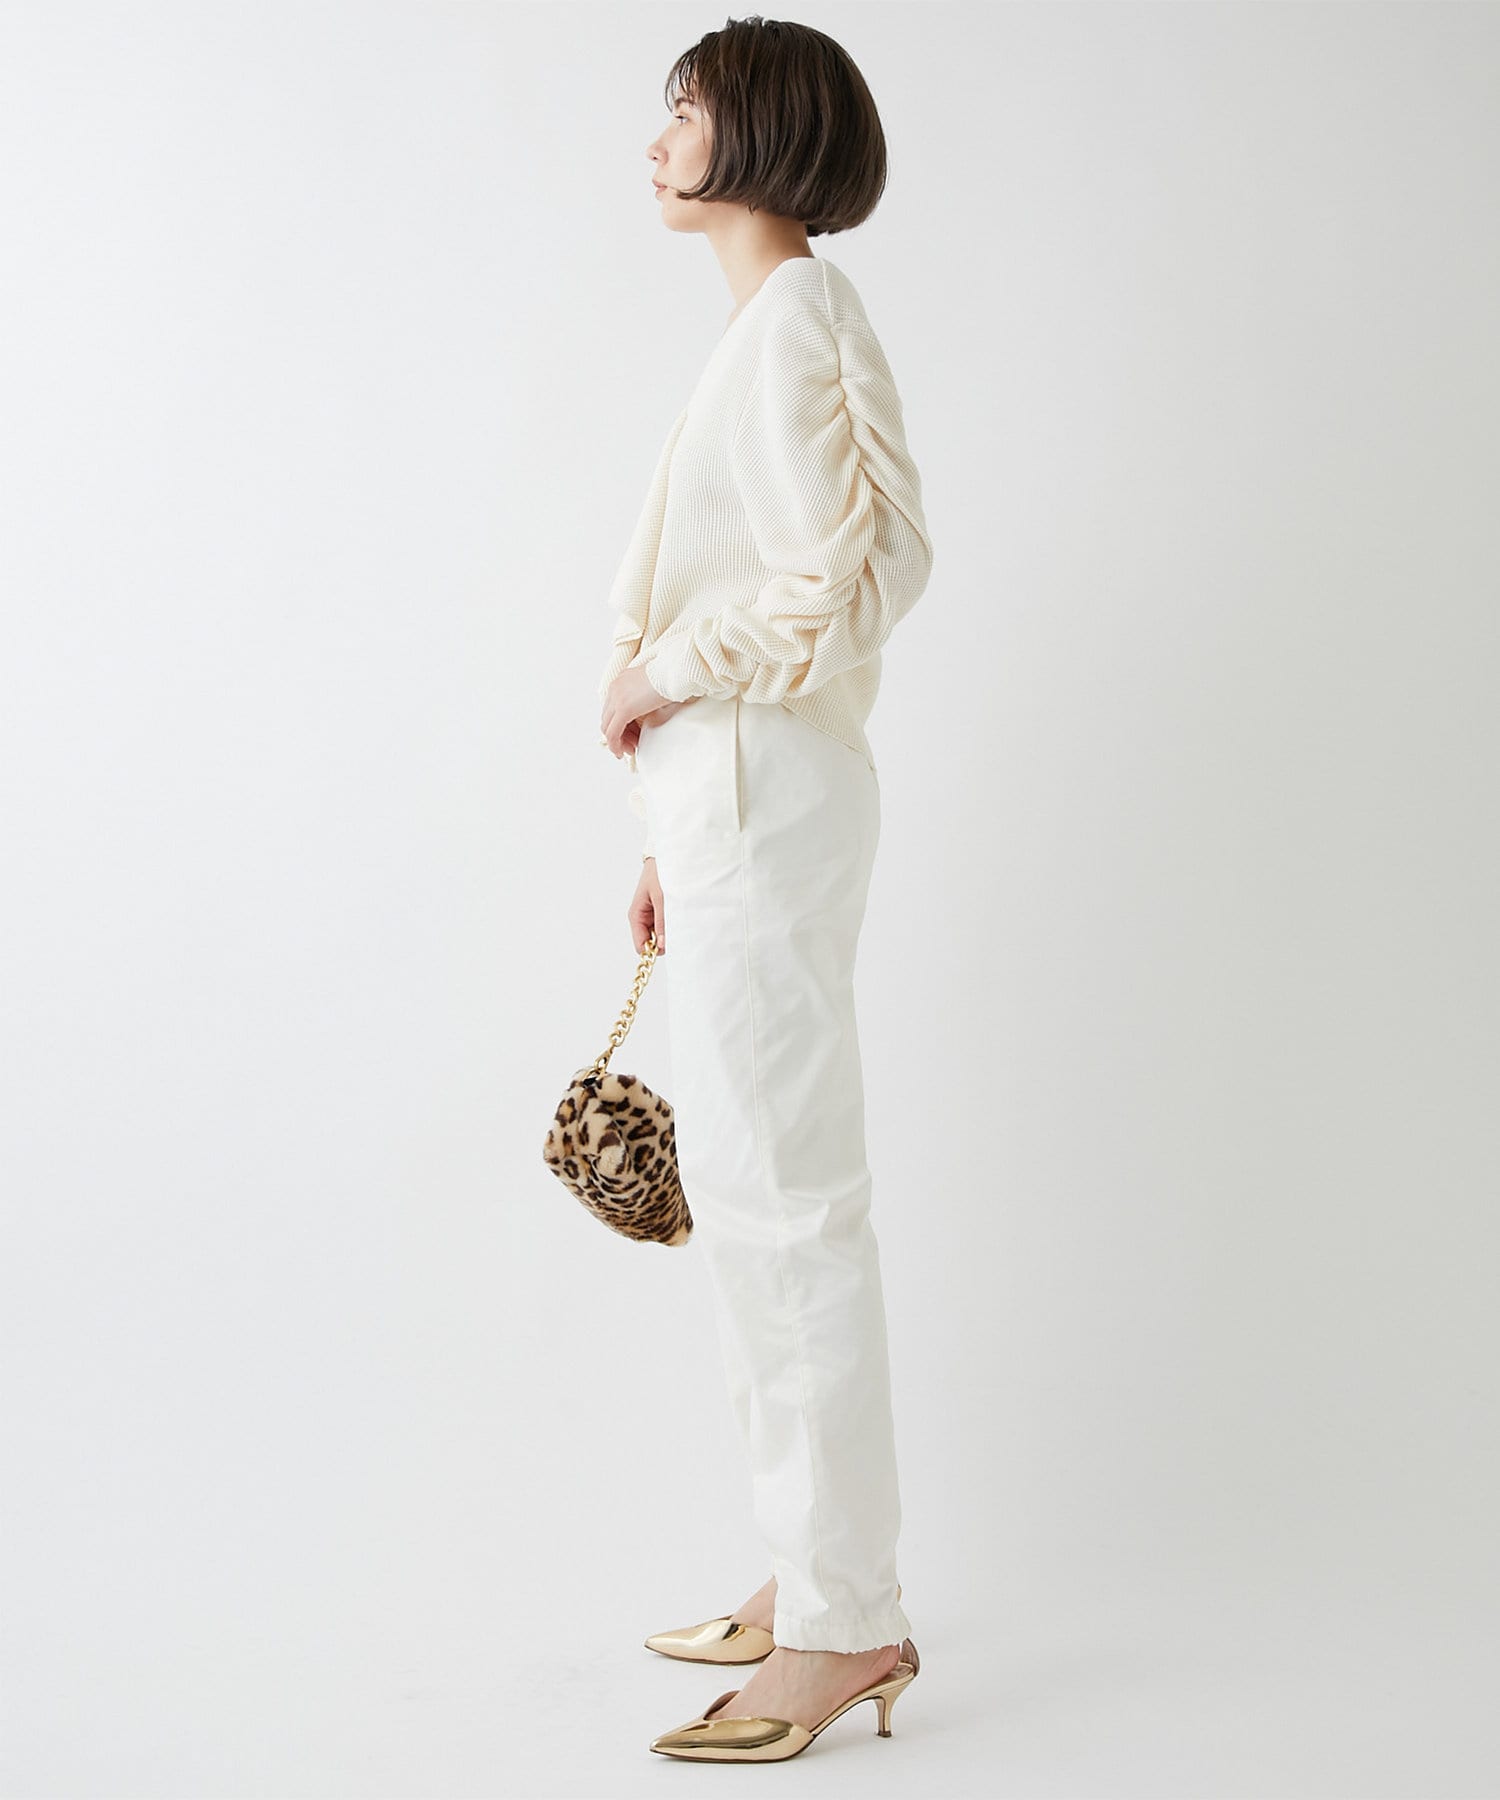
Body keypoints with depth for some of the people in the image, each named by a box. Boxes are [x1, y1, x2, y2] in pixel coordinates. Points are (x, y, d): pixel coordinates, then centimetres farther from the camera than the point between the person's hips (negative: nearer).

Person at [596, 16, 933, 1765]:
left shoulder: (797, 317, -10)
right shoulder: (772, 326, 20)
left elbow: (857, 568, -21)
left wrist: (658, 671, -10)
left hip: (766, 800, -10)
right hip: (728, 802, 10)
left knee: (778, 1194, -6)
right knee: (744, 1189, 13)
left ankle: (846, 1620, 4)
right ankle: (810, 1577, 23)